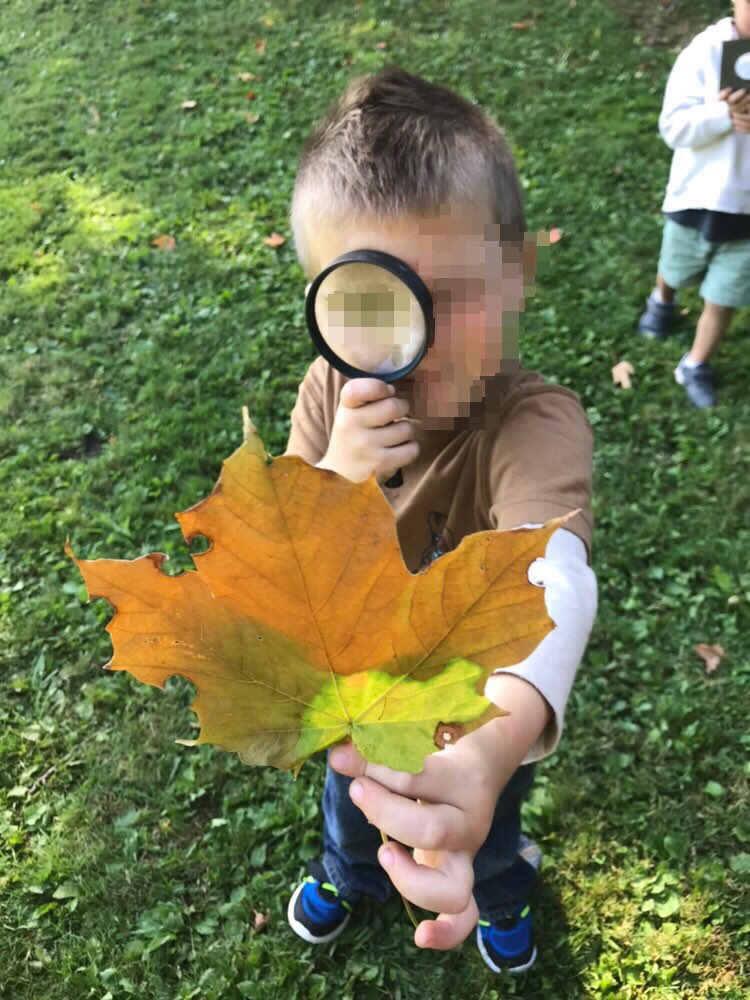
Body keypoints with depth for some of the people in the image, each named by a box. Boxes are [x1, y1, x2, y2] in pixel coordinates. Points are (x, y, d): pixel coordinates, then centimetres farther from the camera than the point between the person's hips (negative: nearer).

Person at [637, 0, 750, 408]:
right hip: (698, 197, 0)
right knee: (674, 272, 26)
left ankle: (695, 367, 27)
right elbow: (673, 127, -16)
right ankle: (661, 300, 61)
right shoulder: (705, 51, -13)